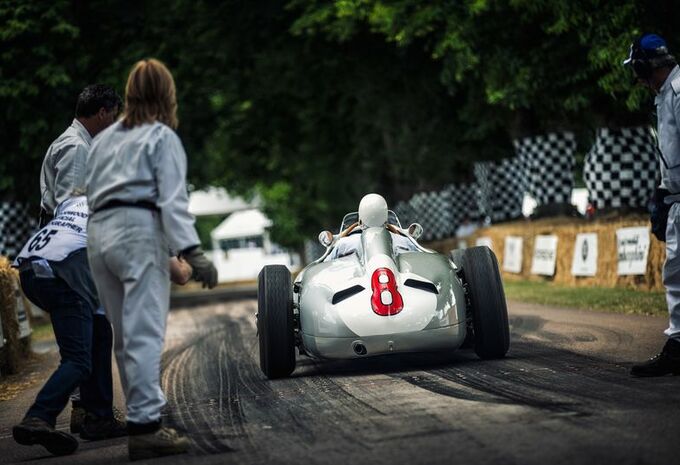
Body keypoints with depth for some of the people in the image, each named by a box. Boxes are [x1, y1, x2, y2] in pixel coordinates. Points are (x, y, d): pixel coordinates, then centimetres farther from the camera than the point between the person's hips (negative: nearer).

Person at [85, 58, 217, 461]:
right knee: (145, 333, -11)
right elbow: (173, 200, -10)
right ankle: (145, 426, -17)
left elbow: (90, 193, 16)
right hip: (138, 231, -7)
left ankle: (142, 416, 17)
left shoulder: (104, 139, 21)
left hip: (99, 232, 7)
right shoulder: (162, 137, 1)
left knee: (125, 335, 11)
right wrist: (192, 251, -16)